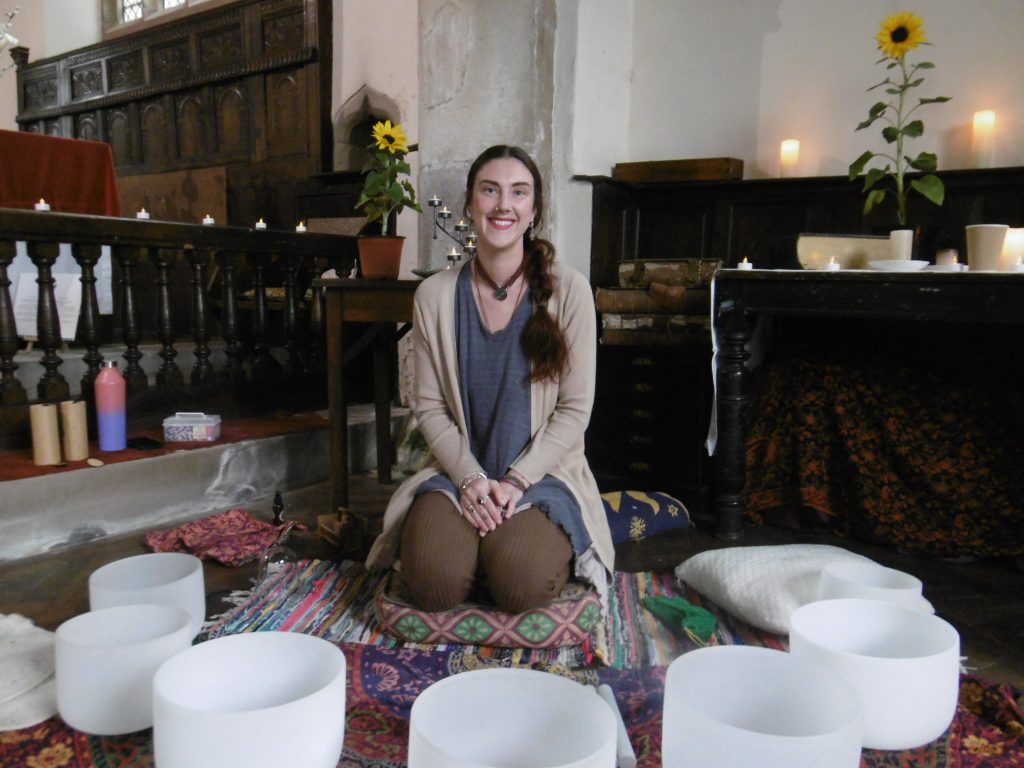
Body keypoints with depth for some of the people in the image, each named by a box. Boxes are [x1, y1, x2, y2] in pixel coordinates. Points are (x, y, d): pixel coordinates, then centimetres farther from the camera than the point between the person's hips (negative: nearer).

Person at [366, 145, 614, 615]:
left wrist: (515, 481, -13)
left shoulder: (568, 290, -4)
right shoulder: (435, 295, 1)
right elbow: (430, 407, 2)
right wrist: (471, 479, -12)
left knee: (523, 585, -27)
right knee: (434, 584, -24)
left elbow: (575, 410, -4)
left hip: (541, 471, -1)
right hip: (458, 471, 2)